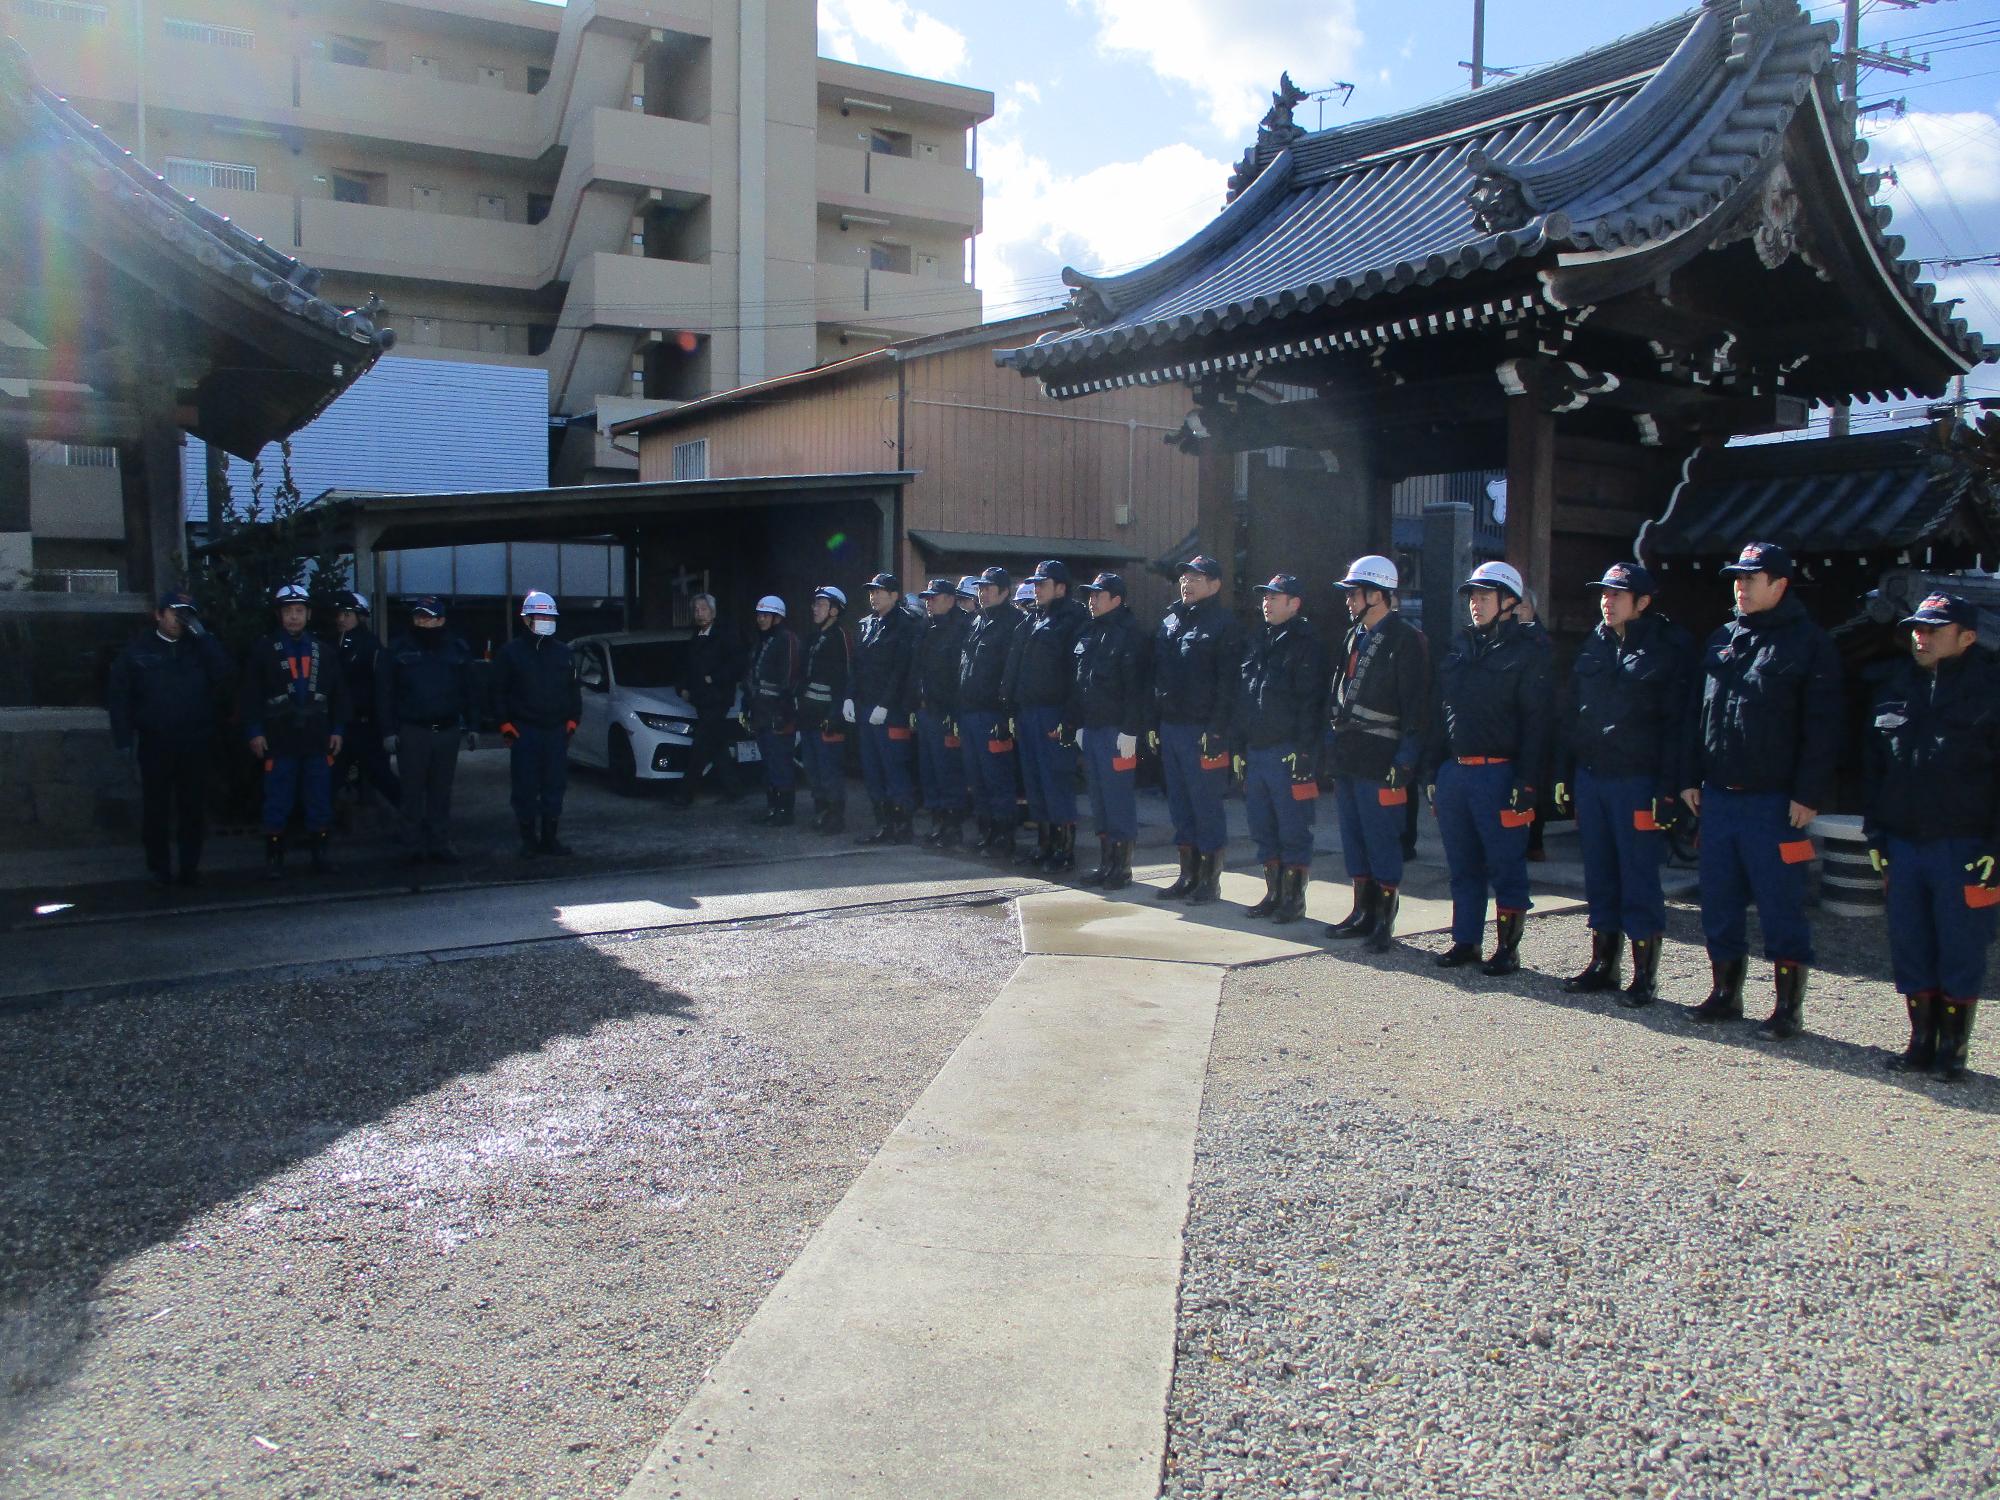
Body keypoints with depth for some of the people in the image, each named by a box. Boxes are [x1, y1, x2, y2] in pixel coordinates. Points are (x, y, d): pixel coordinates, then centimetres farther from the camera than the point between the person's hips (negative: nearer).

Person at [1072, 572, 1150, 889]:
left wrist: (1130, 731, -19)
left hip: (1117, 730, -8)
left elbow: (1136, 687, -16)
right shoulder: (1088, 634, 15)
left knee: (1119, 798, -3)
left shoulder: (1130, 635, -10)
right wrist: (1079, 724, 15)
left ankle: (1122, 867, 5)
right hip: (1090, 729, 8)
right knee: (1098, 798, 12)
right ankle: (1106, 863, 21)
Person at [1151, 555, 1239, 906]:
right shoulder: (1169, 620, 14)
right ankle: (1189, 875, 23)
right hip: (1170, 728, 8)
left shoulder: (1223, 625, -8)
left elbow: (1228, 683, -15)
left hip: (1202, 730, -8)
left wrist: (1216, 731, -20)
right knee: (1180, 806, 13)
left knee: (1207, 806, 0)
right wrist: (1155, 722, 12)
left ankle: (1210, 880, 10)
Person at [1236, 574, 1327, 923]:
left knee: (1293, 829, 0)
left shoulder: (1306, 645, -7)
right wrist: (1239, 746, 13)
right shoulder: (1258, 642, 16)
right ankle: (1274, 894, 23)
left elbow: (1310, 702, -14)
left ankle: (1294, 898, 8)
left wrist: (1303, 751, -19)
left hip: (1287, 753, -8)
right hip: (1255, 750, 8)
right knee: (1262, 828, 13)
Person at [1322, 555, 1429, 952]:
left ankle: (1384, 920, 5)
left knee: (1382, 839, -3)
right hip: (1347, 756, 9)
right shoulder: (1355, 636, 17)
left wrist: (1404, 759, -18)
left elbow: (1415, 704, -13)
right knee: (1353, 838, 12)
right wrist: (1332, 743, 15)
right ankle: (1363, 912, 22)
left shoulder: (1406, 639, -9)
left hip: (1379, 759, -8)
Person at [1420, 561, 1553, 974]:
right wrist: (1431, 769, 11)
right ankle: (1465, 941, 21)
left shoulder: (1528, 649, -5)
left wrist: (1525, 780, -16)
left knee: (1505, 865, 1)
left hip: (1499, 773, -6)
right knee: (1462, 864, 12)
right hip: (1454, 769, 6)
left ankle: (1507, 948, 11)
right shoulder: (1460, 645, 15)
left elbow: (1536, 719, -10)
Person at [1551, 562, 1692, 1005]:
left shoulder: (1669, 649, -5)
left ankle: (1644, 975, 8)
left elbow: (1676, 724, -9)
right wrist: (1563, 775, 11)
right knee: (1599, 875, 12)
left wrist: (1668, 790, -15)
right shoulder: (1593, 646, 13)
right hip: (1589, 777, 6)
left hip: (1637, 781, -6)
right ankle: (1602, 964, 22)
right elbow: (1571, 715, 16)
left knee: (1639, 878, -1)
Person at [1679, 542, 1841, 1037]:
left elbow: (1822, 728, -8)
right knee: (1719, 902, 11)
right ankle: (1725, 992, 24)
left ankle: (1786, 1006, 10)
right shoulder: (1722, 639, 13)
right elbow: (1697, 712, 16)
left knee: (1780, 905, 1)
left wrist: (1809, 794, -13)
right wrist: (1690, 777, 9)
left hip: (1773, 801, -6)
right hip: (1717, 795, 6)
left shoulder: (1809, 643, -4)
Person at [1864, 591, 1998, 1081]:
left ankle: (1953, 1049, 15)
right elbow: (1875, 768, 16)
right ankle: (1921, 1041, 21)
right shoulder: (1899, 687, 12)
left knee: (1960, 952, 3)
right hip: (1903, 843, 5)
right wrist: (1876, 832, 10)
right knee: (1909, 949, 10)